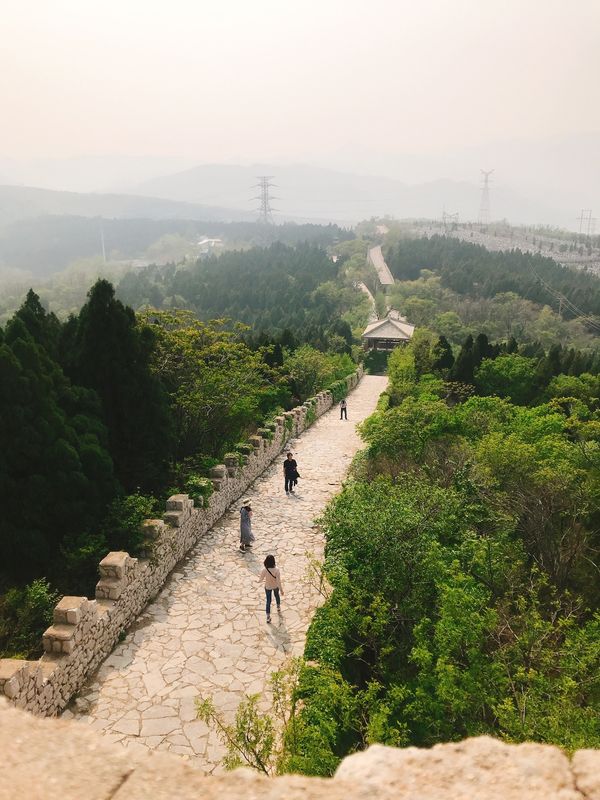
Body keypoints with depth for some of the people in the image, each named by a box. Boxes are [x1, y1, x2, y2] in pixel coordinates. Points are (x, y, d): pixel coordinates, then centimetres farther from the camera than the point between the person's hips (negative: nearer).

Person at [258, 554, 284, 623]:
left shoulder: (264, 571, -30)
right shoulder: (276, 570, -33)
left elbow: (260, 580, -17)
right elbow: (278, 581, -26)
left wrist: (259, 577, 7)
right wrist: (281, 590, -11)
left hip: (268, 587, 0)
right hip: (275, 586, 0)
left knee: (268, 601, 18)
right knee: (277, 595, 33)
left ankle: (268, 617, 27)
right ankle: (278, 609, 55)